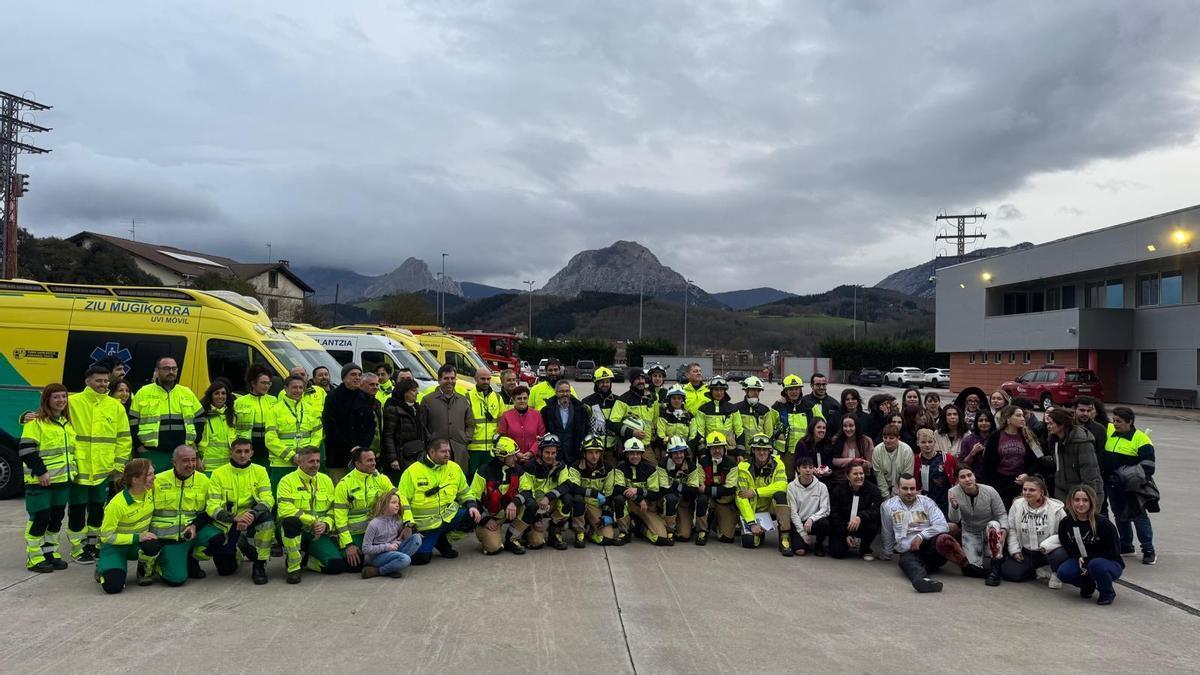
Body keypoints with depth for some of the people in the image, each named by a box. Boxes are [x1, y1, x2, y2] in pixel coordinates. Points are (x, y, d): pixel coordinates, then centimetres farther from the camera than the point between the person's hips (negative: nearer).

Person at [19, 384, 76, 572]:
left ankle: (50, 553, 21)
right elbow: (26, 449, -16)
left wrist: (72, 470, 16)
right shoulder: (36, 421, -9)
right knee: (40, 518, -3)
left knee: (57, 518, 11)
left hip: (63, 479, 7)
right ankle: (34, 558, 6)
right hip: (40, 481, -7)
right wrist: (41, 471, -19)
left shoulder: (67, 422, 14)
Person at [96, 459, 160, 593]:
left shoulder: (150, 491, -12)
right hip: (114, 546, -3)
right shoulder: (117, 504, -26)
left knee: (153, 545, -34)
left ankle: (143, 569, 0)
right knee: (113, 587, -23)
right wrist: (137, 537, -26)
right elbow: (106, 536, -20)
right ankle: (103, 568, 13)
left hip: (138, 545, 3)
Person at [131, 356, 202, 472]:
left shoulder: (187, 393, 10)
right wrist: (139, 446, -3)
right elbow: (132, 422, 4)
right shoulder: (143, 393, 3)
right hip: (152, 454, -2)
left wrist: (193, 442, 7)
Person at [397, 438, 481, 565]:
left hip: (449, 516, 4)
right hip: (425, 524, -4)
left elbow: (465, 492, 14)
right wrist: (408, 522, -18)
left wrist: (471, 506, -5)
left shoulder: (454, 468, 3)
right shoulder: (412, 471, -10)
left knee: (474, 517, -19)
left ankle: (442, 542, 6)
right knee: (420, 558, -18)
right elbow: (402, 498, -9)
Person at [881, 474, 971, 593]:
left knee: (943, 539, -37)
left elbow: (942, 525, -3)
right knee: (906, 561, -40)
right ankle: (922, 579, -70)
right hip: (909, 551, -1)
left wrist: (921, 535, -14)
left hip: (930, 543, 1)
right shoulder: (888, 506, 11)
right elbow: (888, 535, 22)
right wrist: (886, 555, 28)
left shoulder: (926, 502, 9)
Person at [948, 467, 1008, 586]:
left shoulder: (990, 491, -18)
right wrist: (954, 507, -40)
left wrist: (1004, 529, -29)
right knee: (972, 568, -17)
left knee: (993, 525, -37)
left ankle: (995, 569, -26)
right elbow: (954, 520, -18)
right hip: (970, 533, 0)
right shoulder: (954, 492, -17)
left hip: (990, 531, 0)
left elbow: (1001, 514, -9)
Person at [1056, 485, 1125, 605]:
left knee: (1096, 564, -38)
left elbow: (1114, 551, -13)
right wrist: (1078, 558, -16)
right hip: (1081, 561, 4)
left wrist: (1088, 560, -21)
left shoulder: (1103, 524, -20)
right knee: (1063, 572, -25)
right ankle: (1088, 585, 9)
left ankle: (1108, 593, -6)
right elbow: (1067, 547, 5)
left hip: (1110, 563, -4)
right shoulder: (1065, 523, -7)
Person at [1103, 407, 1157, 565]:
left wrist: (1131, 477, -21)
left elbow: (1148, 468, -11)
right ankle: (1126, 546, 31)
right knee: (1120, 516, 17)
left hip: (1132, 487, -5)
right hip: (1112, 485, 6)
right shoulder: (1108, 431, 2)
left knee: (1139, 517, 0)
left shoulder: (1141, 439, -12)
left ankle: (1149, 551, 10)